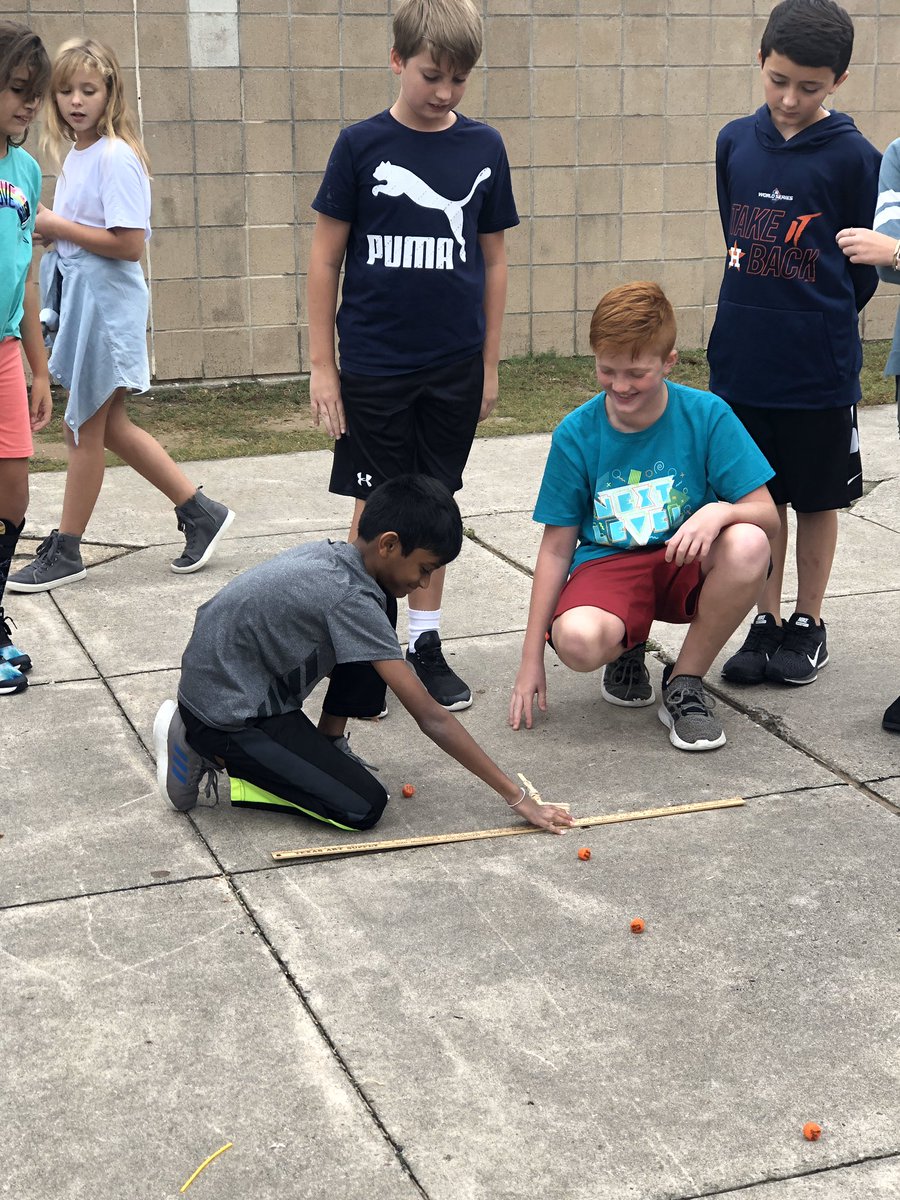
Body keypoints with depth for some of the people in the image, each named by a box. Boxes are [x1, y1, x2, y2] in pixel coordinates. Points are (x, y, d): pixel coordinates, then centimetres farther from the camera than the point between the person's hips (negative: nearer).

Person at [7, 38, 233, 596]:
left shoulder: (116, 157, -16)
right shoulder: (76, 155, 11)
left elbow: (129, 243, -22)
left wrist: (58, 227, -16)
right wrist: (45, 226, 0)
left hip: (106, 304, -9)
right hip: (78, 299, 10)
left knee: (86, 431, 2)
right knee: (109, 427, 14)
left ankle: (65, 551, 13)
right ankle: (200, 512, 22)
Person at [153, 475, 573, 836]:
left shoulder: (330, 554, -1)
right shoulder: (350, 599, -26)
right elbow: (431, 719, -25)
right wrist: (518, 798, -20)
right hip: (226, 716, -9)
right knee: (363, 807, -13)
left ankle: (328, 742, 12)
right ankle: (212, 756, -5)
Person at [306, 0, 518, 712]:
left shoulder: (484, 148, 2)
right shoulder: (362, 145, -5)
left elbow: (493, 261, 9)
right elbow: (325, 258, -2)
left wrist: (490, 365, 8)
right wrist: (322, 365, -4)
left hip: (454, 367, 2)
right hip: (373, 367, -2)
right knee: (376, 512, 5)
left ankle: (426, 644, 23)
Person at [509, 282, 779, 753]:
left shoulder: (707, 415, -10)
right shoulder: (576, 433, -8)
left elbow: (766, 513, -9)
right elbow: (557, 547, -2)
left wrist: (720, 511, -35)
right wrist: (531, 659, -3)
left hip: (688, 563, 1)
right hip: (608, 564, -1)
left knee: (748, 545, -35)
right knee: (577, 640, -36)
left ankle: (685, 683, -10)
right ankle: (627, 652, 6)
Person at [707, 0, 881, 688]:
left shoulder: (853, 158, -9)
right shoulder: (736, 143, 3)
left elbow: (864, 268, -2)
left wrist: (820, 322, 5)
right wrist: (758, 314, 13)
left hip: (821, 369, -3)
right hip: (741, 362, 3)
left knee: (817, 499, 10)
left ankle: (809, 624, 24)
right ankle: (766, 622, 23)